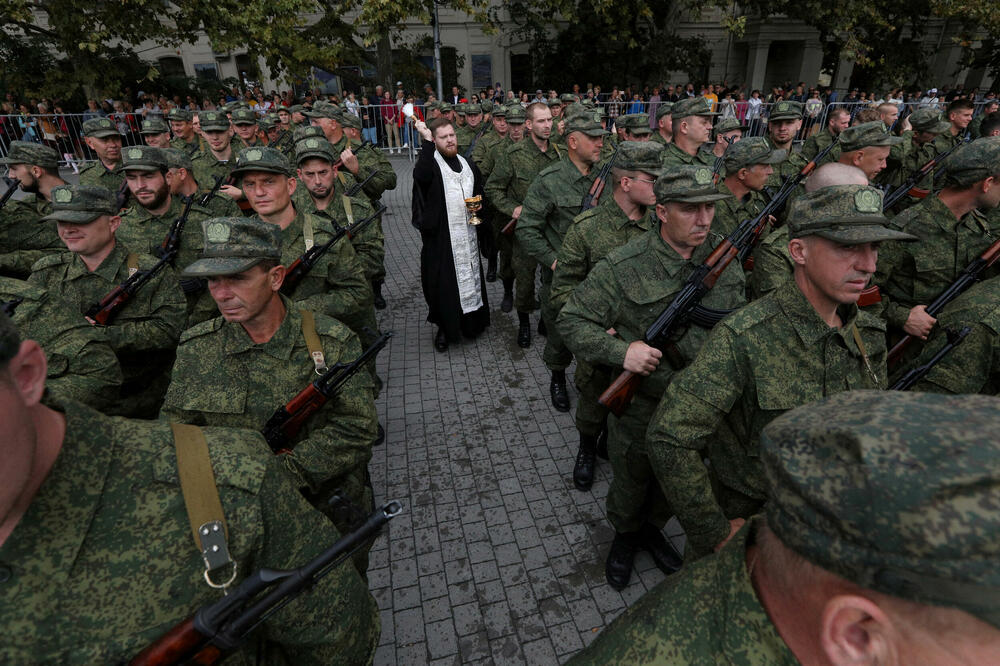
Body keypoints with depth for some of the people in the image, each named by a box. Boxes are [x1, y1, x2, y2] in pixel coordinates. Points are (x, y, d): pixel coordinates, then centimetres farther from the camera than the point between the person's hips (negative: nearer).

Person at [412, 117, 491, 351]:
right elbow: (421, 176, -30)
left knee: (470, 278, 12)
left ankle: (471, 322, 29)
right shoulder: (430, 162, -5)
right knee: (443, 282, 2)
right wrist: (426, 141, -27)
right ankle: (444, 327, 18)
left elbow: (479, 191, 26)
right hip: (441, 236, -5)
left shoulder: (467, 165, 13)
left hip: (468, 234, 5)